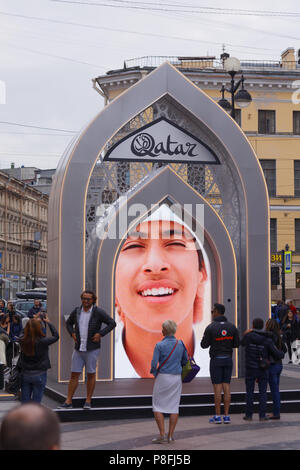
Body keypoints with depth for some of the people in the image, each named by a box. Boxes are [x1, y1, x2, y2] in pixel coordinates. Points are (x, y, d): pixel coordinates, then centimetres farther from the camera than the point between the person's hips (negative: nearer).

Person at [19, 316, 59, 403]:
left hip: (25, 374, 3)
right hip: (39, 375, -3)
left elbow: (25, 334, 14)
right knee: (36, 402, 5)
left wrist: (33, 322, 15)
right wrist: (49, 323, 8)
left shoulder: (22, 341, -10)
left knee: (25, 401, 11)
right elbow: (56, 336, -3)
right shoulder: (42, 341, -19)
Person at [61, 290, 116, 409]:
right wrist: (72, 334, 6)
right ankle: (68, 401, 7)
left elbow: (112, 323, -4)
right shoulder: (77, 311, 6)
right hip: (78, 349, 3)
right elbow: (69, 323, 23)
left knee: (91, 374, 4)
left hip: (92, 349, -3)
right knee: (74, 374, 3)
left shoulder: (98, 312, -7)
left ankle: (88, 401, 13)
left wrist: (100, 334, -12)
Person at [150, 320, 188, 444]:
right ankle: (171, 435, 10)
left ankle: (162, 434, -3)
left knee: (158, 406, 6)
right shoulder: (180, 344, 0)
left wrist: (154, 373, 7)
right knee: (174, 406, 9)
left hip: (163, 377, -4)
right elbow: (185, 361, 10)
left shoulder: (160, 345, -12)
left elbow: (154, 363, -12)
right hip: (177, 378, 4)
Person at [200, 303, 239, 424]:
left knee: (217, 387, -1)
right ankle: (226, 415, 5)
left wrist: (206, 338, 13)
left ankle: (217, 416, 2)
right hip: (228, 359, 4)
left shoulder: (211, 327, -12)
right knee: (226, 387, 5)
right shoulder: (232, 327, 1)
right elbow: (236, 344, 5)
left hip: (216, 359, -4)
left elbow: (204, 345, -6)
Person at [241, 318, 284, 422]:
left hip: (250, 370, 0)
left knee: (249, 392, 8)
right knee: (263, 393, 7)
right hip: (262, 370, 0)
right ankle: (262, 415, 4)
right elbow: (278, 354, -9)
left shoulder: (248, 336, -9)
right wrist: (282, 354, 14)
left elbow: (242, 343, 14)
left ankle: (249, 415, 10)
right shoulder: (267, 340, -9)